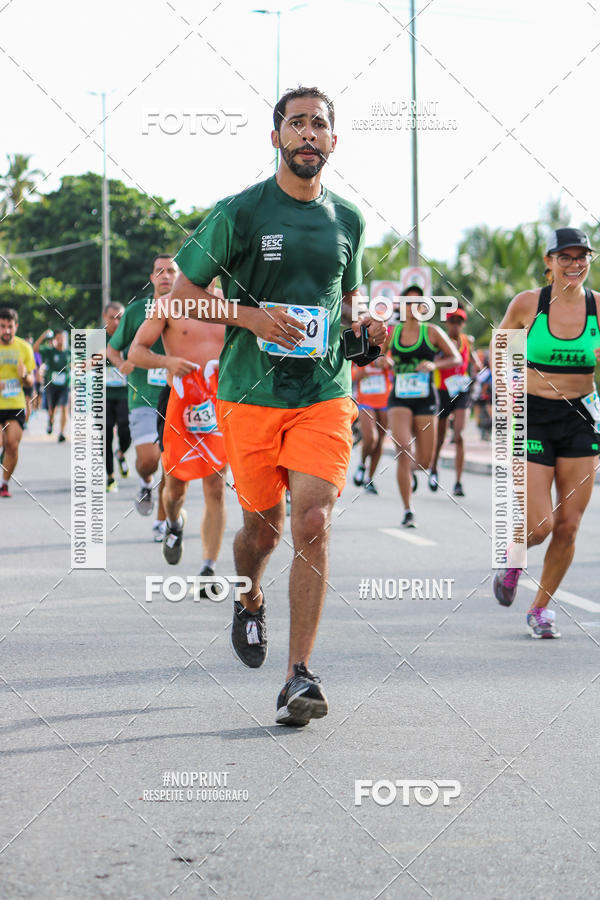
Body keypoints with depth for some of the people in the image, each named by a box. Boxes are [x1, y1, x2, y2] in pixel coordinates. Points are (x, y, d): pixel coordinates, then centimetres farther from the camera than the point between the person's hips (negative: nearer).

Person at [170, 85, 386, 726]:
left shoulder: (347, 220, 9)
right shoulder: (239, 213, -3)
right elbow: (183, 292, 1)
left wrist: (363, 329, 3)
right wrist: (250, 316, -14)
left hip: (325, 394, 1)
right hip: (250, 395, -1)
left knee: (313, 523, -13)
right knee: (262, 526, 8)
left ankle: (300, 677, -11)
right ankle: (250, 602, 44)